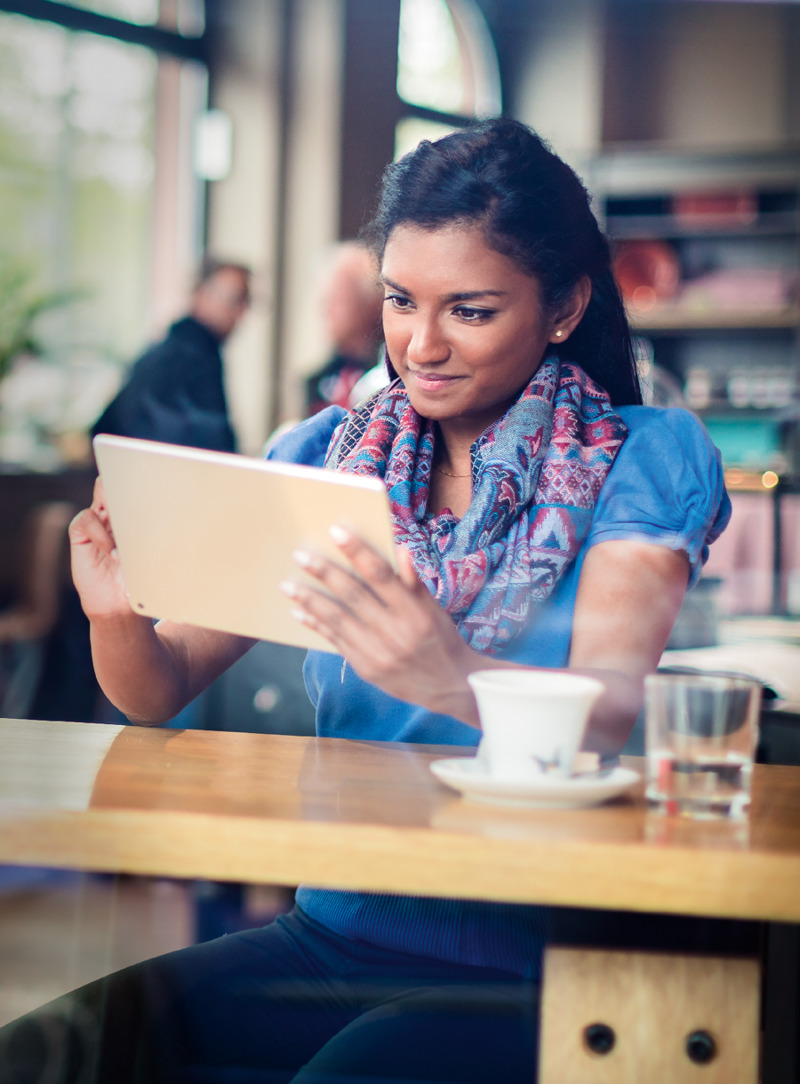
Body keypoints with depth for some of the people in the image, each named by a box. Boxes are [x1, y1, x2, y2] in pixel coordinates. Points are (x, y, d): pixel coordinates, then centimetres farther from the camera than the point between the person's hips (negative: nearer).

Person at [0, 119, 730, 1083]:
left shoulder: (641, 461, -2)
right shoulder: (327, 455, 9)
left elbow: (606, 713, -19)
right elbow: (161, 693, 6)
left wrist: (455, 681, -41)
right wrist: (118, 618, -18)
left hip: (528, 975, -3)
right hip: (330, 939, 4)